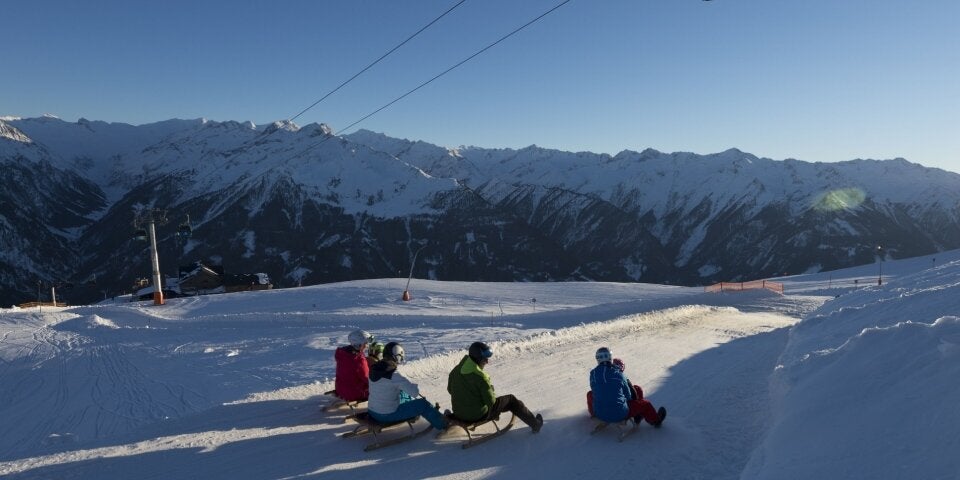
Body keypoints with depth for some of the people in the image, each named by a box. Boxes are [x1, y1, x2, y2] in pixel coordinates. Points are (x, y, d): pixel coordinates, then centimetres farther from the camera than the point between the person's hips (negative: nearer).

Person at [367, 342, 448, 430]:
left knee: (402, 393, 31)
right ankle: (442, 424, 28)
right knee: (423, 404, 5)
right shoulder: (394, 375, -28)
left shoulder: (374, 368, -4)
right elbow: (415, 392, -28)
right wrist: (415, 387, -6)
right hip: (387, 416, -8)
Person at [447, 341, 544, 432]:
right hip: (479, 415, -7)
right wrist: (491, 389, 3)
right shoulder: (480, 376, -25)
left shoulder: (455, 370, -6)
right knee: (511, 400, 10)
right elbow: (491, 401, -17)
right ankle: (534, 423, 22)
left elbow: (450, 389, 10)